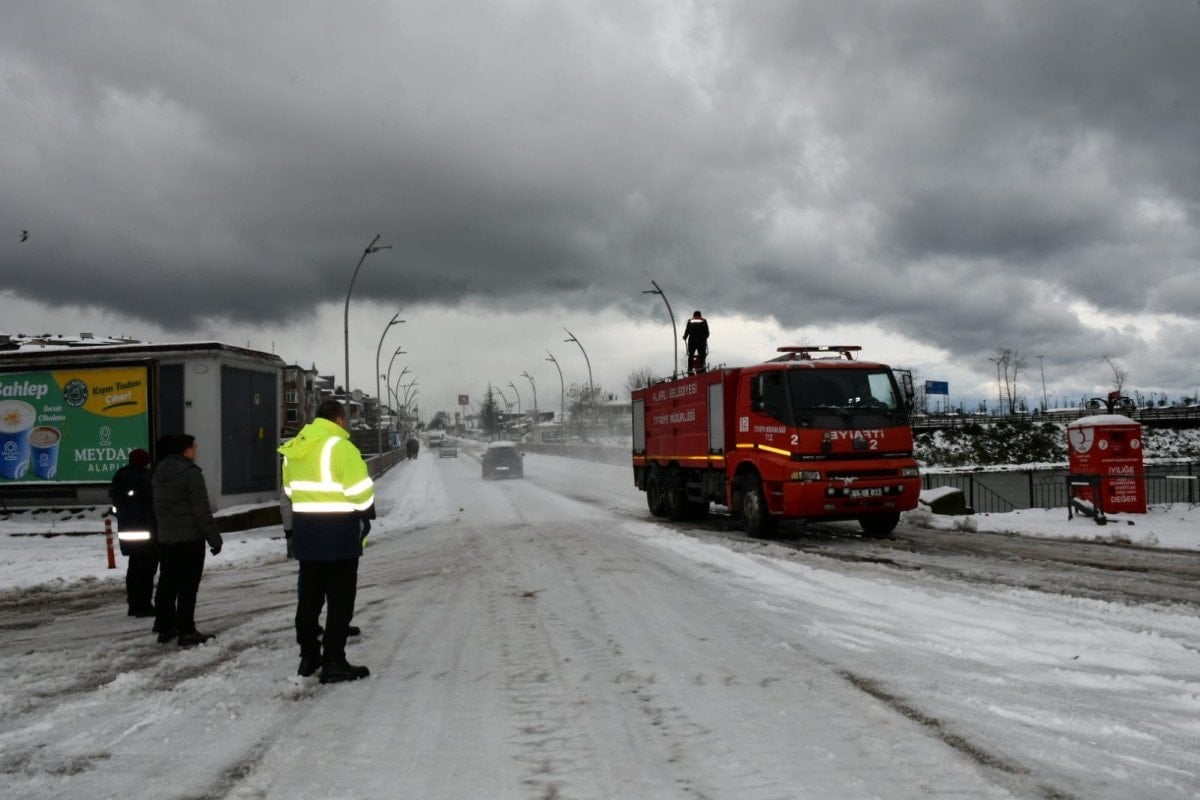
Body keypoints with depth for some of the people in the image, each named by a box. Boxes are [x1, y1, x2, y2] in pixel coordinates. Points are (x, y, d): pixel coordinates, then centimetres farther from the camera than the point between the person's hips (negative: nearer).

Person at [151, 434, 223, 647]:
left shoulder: (160, 473, 12)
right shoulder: (191, 473, -16)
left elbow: (157, 508, 19)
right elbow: (202, 511, -17)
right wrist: (214, 538, -12)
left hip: (166, 539, 8)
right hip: (189, 539, -8)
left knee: (167, 583, 14)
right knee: (188, 586, -4)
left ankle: (164, 627, 20)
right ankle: (186, 631, -2)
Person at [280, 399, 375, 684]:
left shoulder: (294, 449, 9)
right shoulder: (340, 447, -16)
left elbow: (290, 488, 15)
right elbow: (360, 489, -16)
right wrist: (366, 513, 1)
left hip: (305, 528, 8)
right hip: (339, 531, -7)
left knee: (309, 595, 16)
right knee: (340, 598, -1)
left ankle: (308, 657, 24)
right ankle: (333, 663, 0)